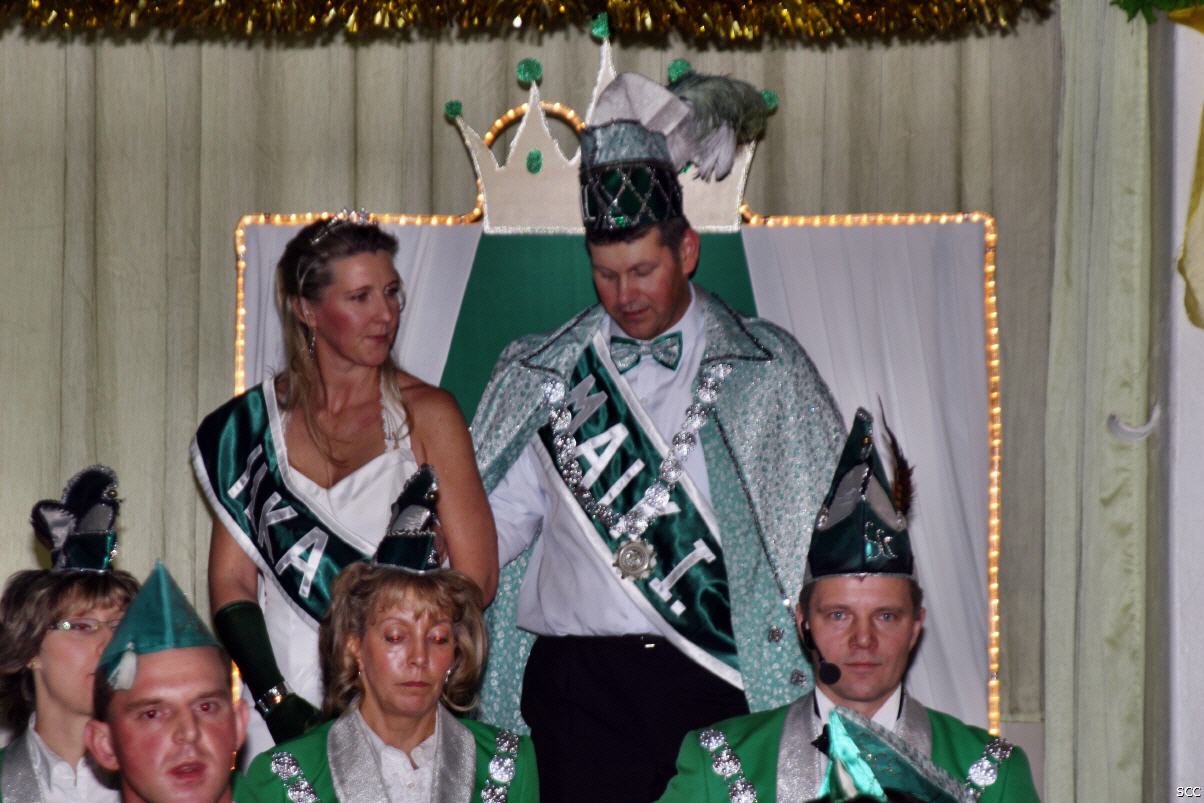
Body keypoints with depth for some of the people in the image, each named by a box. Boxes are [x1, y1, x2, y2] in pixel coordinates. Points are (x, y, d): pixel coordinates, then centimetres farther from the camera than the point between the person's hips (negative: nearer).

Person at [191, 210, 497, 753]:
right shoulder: (253, 424, 6)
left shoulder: (426, 415, 0)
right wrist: (279, 702, -6)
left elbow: (475, 576, -3)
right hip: (289, 702, 1)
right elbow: (232, 582, 6)